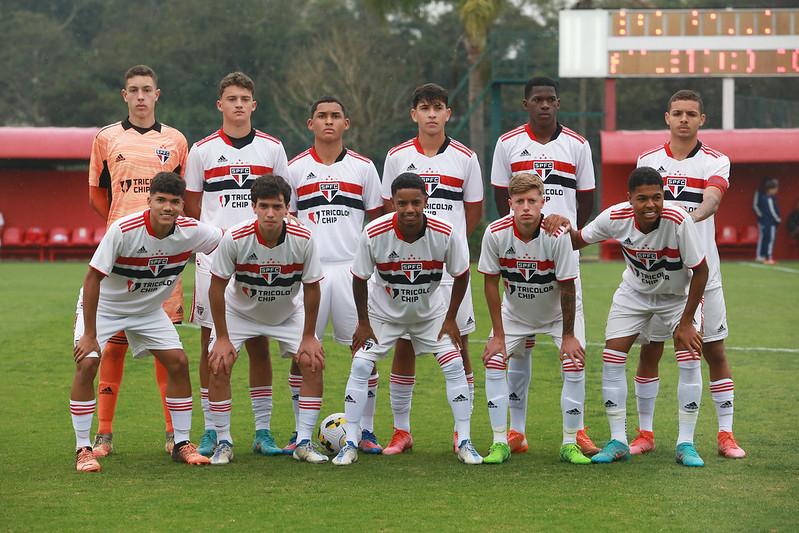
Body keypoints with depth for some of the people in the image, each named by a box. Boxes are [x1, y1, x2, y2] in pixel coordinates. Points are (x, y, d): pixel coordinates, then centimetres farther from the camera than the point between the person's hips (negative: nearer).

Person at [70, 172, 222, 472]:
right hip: (103, 305, -4)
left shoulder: (190, 231, -20)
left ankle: (182, 444, 9)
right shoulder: (123, 230, -33)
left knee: (178, 363, -5)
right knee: (86, 365, -20)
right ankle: (83, 450, -10)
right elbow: (92, 279, -26)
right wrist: (89, 334, -25)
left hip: (148, 309, 4)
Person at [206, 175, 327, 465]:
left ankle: (304, 443, -2)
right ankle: (223, 443, -1)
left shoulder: (303, 239, -26)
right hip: (238, 311, -1)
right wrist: (222, 338, -17)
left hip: (288, 313, 1)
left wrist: (308, 337, -10)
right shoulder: (235, 238, -30)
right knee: (219, 366, -17)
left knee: (314, 363, -13)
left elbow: (312, 288, -12)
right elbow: (217, 288, -18)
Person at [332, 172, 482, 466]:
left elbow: (461, 275, -9)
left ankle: (464, 443, 2)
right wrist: (363, 323, -7)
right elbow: (359, 278, -12)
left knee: (454, 366, -9)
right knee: (360, 367, -12)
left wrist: (450, 319, -6)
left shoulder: (446, 233, -27)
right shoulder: (374, 233, -28)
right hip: (383, 312, -1)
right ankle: (350, 444, -4)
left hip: (431, 313, 1)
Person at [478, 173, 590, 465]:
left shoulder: (558, 235, -30)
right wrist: (498, 335, -13)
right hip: (514, 312, 2)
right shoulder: (495, 233, -24)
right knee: (493, 361, -12)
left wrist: (568, 335, -16)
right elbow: (491, 284, -14)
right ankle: (500, 443, -4)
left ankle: (570, 444, -3)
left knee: (575, 365, -16)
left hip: (558, 312, -2)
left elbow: (567, 287, -21)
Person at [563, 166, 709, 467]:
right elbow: (578, 241, -7)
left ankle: (685, 444, -2)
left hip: (679, 295, -2)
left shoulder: (678, 221, -34)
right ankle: (618, 442, 4)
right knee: (611, 359, -7)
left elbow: (700, 271, -23)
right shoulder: (616, 217, -26)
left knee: (690, 360, -14)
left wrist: (686, 322, -20)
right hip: (634, 293, 2)